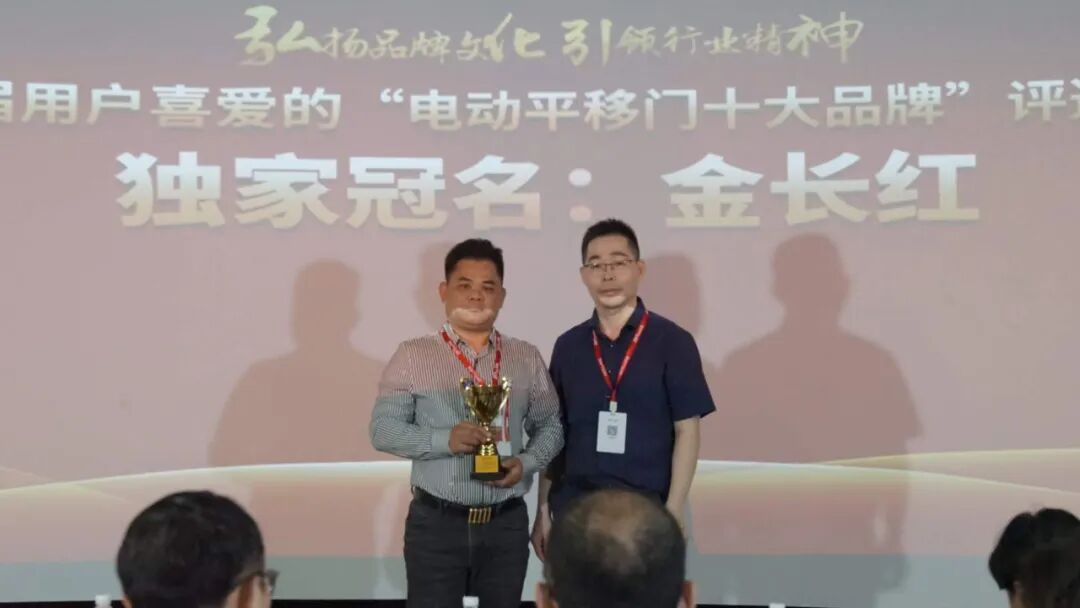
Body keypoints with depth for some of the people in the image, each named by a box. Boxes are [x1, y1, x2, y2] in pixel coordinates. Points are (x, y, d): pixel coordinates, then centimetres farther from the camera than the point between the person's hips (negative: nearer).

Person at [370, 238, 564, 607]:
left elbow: (550, 425, 12)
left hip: (507, 523, 3)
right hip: (436, 523, -3)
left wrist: (526, 462, -9)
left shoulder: (526, 358, 9)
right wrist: (445, 440, -20)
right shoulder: (412, 356, 0)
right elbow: (383, 429, -5)